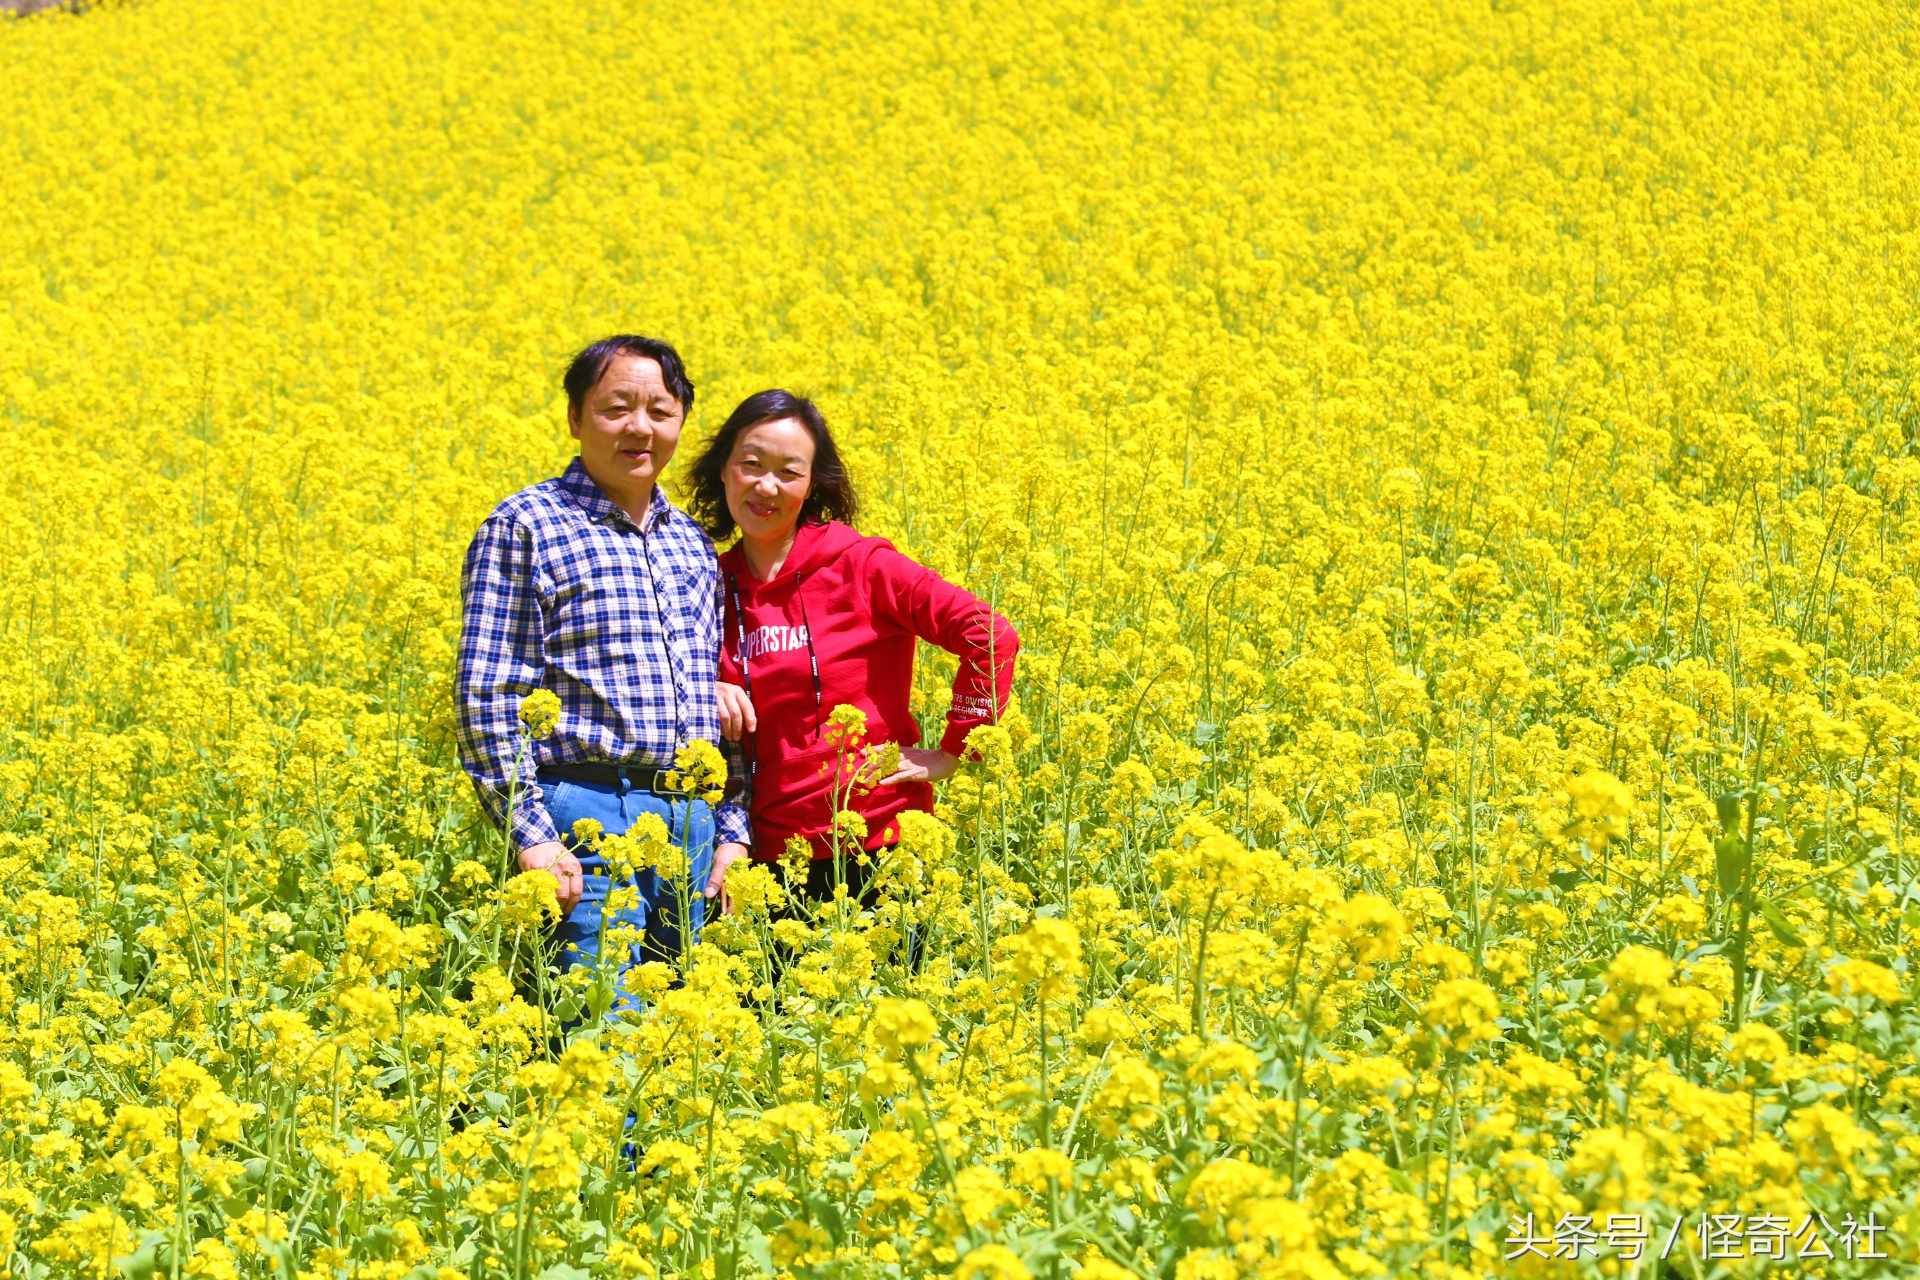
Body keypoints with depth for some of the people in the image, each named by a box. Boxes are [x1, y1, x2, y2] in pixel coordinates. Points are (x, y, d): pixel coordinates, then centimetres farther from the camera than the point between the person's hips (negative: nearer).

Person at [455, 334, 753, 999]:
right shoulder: (526, 528, -3)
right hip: (588, 811, -6)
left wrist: (731, 833, 13)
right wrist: (531, 835, -15)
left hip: (693, 820, 6)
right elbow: (486, 696, -8)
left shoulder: (693, 543, 17)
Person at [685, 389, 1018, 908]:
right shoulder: (714, 586, 4)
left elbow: (990, 638, -12)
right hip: (771, 856, 4)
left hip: (880, 848, -4)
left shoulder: (860, 566, -9)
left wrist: (951, 753, -10)